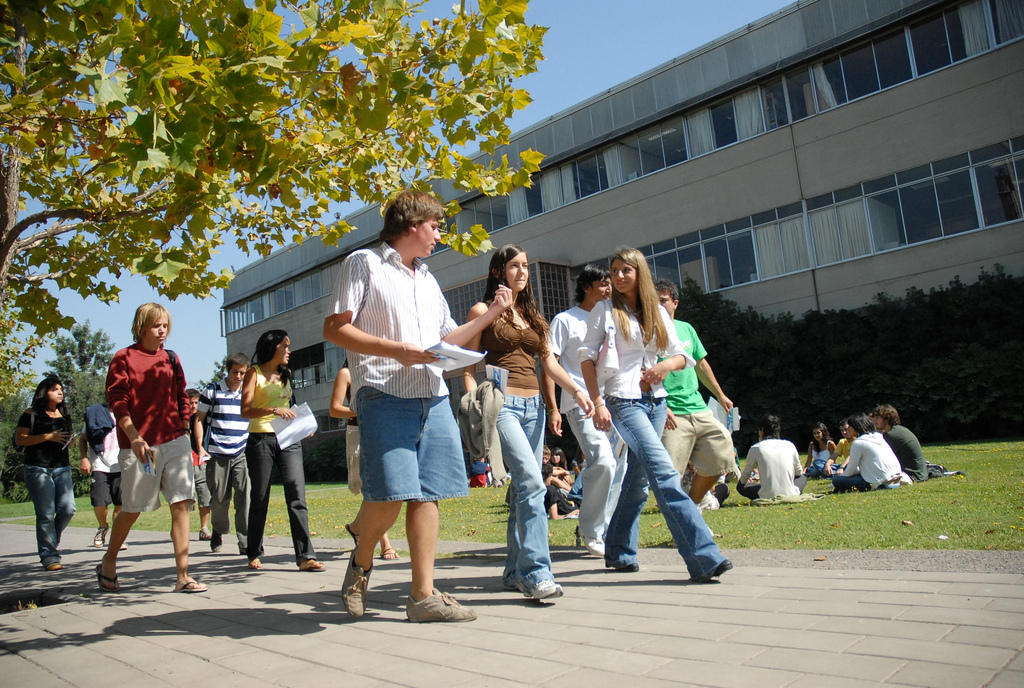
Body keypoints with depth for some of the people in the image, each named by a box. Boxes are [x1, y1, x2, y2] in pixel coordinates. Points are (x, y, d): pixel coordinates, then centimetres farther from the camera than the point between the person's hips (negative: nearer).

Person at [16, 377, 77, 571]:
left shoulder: (64, 414, 16)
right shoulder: (31, 414, 0)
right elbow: (19, 439, -7)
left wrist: (70, 439, 4)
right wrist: (48, 436, -15)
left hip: (62, 468, 5)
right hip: (38, 469, -5)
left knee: (68, 509, -4)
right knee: (46, 515, -5)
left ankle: (50, 541, 21)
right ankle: (49, 556, 2)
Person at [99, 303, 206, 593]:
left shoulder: (171, 359, 12)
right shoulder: (124, 358, -1)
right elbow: (117, 402, -8)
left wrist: (183, 432, 11)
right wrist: (134, 437, -17)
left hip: (175, 442, 4)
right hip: (139, 446, -3)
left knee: (181, 504, -4)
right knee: (132, 509, 8)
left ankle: (183, 576, -1)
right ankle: (108, 564, 34)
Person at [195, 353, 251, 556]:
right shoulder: (212, 391, 4)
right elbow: (199, 419, 6)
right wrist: (201, 448, -4)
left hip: (243, 454, 1)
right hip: (217, 454, -1)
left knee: (245, 496, -9)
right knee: (219, 498, 8)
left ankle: (246, 543, -6)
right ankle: (218, 532, 34)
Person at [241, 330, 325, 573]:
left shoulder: (286, 374, 18)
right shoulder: (254, 373, 1)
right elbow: (245, 410, -11)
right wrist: (273, 410, -26)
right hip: (261, 439, -4)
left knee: (297, 496, -7)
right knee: (259, 499, 5)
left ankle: (305, 556, -10)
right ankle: (254, 554, 21)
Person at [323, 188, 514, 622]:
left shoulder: (428, 280, 26)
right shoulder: (364, 263, 4)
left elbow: (447, 339, 28)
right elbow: (334, 328, -4)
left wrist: (491, 313, 18)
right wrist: (396, 350, -14)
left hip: (433, 398, 7)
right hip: (384, 395, -6)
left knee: (427, 494, 2)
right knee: (388, 494, -13)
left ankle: (424, 595, 7)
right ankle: (362, 561, 17)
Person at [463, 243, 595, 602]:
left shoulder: (532, 315, 20)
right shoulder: (483, 310, 4)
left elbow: (549, 362, 13)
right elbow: (469, 367, 0)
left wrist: (577, 391, -3)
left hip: (533, 406, 6)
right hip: (502, 404, -6)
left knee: (524, 487, 6)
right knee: (531, 481, -20)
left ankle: (515, 571, 15)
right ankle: (537, 572, -19)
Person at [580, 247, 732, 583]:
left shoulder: (657, 312, 13)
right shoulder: (605, 311, 2)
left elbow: (682, 355, 15)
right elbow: (587, 357, -3)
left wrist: (667, 365, -9)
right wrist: (598, 403, -13)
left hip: (655, 401, 6)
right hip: (623, 400, -5)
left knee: (638, 478, 11)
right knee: (664, 472, -18)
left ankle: (618, 552, 26)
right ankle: (704, 557, -20)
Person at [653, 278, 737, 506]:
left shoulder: (686, 329, 13)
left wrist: (720, 395, 26)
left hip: (699, 408, 7)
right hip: (672, 415, -7)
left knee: (721, 457, 9)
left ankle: (691, 505, 26)